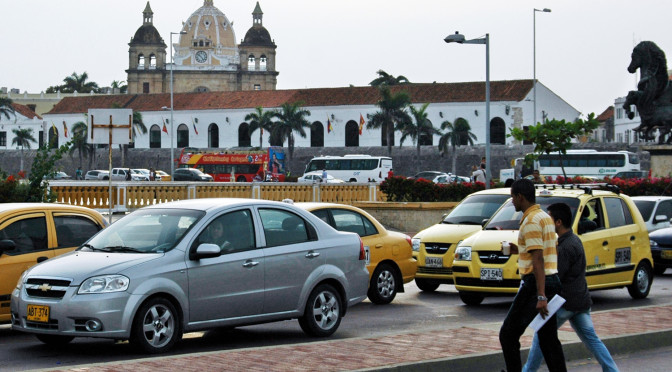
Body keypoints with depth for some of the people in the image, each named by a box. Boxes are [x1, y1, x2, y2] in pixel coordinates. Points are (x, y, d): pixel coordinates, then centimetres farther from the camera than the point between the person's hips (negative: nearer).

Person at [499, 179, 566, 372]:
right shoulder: (545, 217, 15)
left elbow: (538, 260, -22)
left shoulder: (531, 221, -15)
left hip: (535, 283, -10)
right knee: (548, 338, 10)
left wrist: (541, 296, -26)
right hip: (552, 280, 10)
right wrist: (519, 250, 20)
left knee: (508, 334, -2)